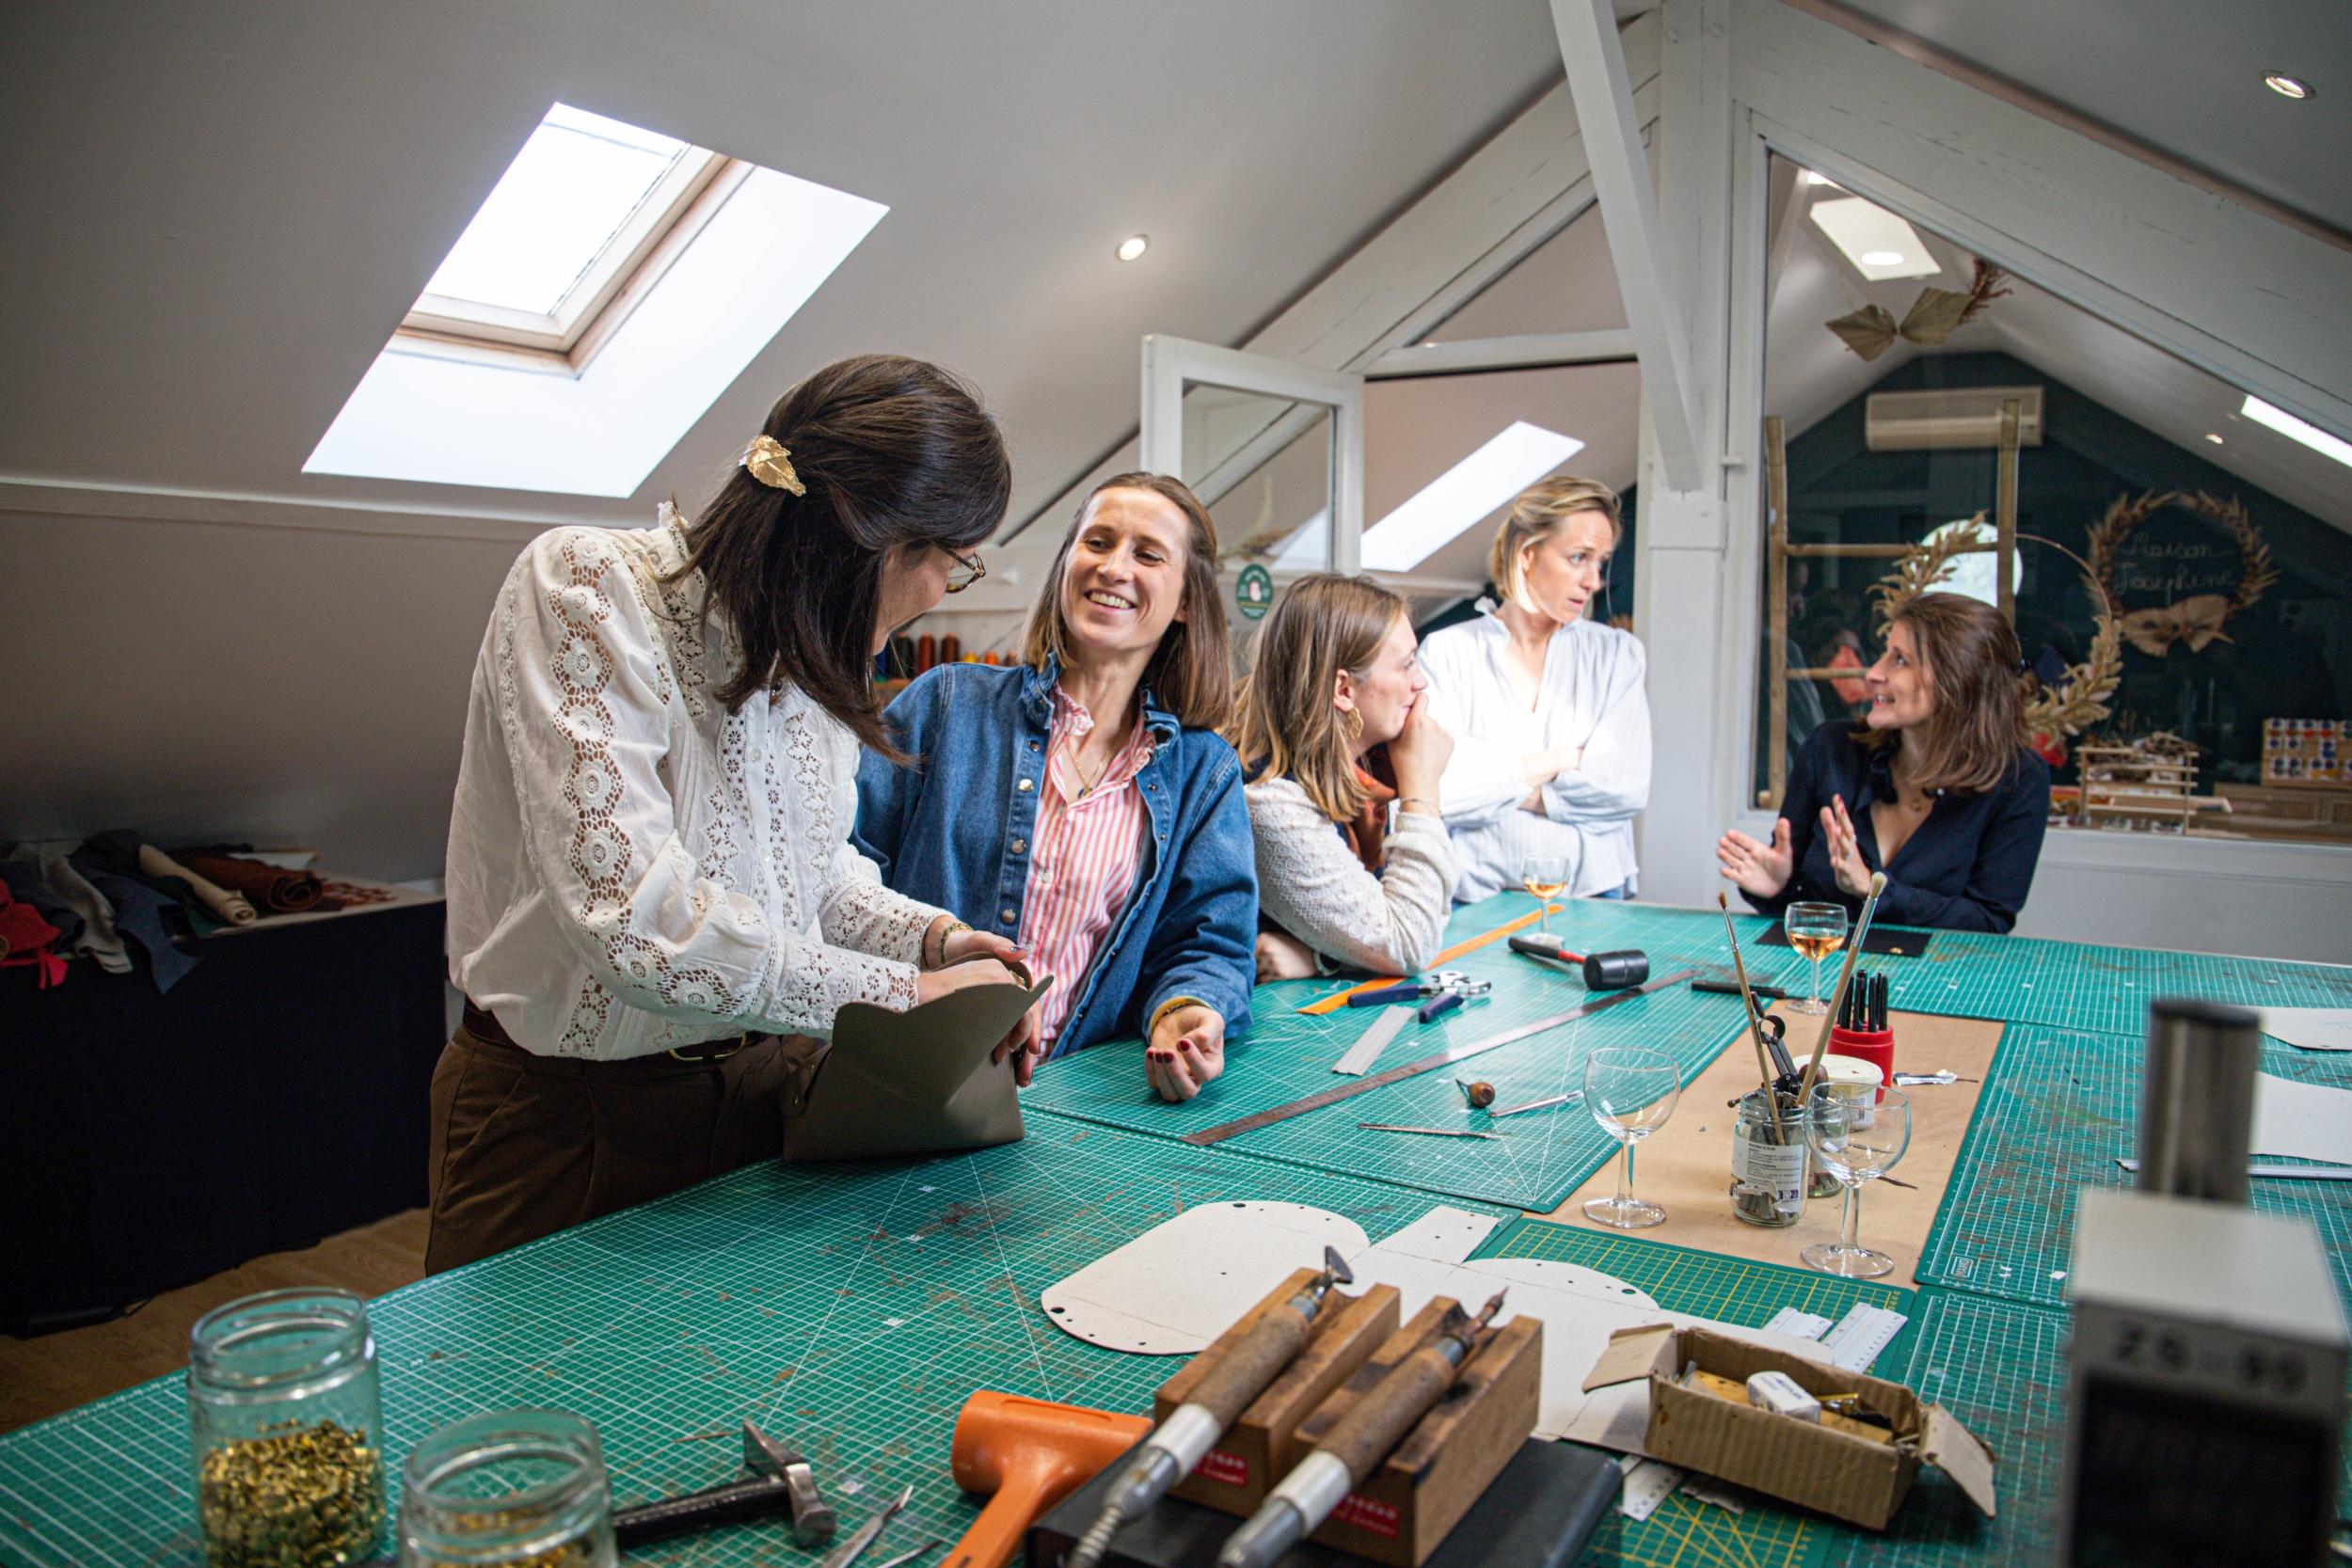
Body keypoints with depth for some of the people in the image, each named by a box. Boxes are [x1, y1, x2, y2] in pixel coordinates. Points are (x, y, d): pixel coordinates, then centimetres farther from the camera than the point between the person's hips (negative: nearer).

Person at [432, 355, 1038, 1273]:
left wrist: (931, 938, -6)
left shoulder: (810, 647, 1)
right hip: (571, 1117, -6)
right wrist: (900, 991, -25)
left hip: (768, 1082, 6)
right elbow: (635, 910, -31)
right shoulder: (584, 587, -21)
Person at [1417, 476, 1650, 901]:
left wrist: (1492, 784, -5)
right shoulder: (1447, 653, 3)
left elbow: (1628, 787, -3)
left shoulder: (1615, 654, 10)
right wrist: (1562, 759, -3)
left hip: (1593, 895, 2)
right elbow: (1433, 790, -10)